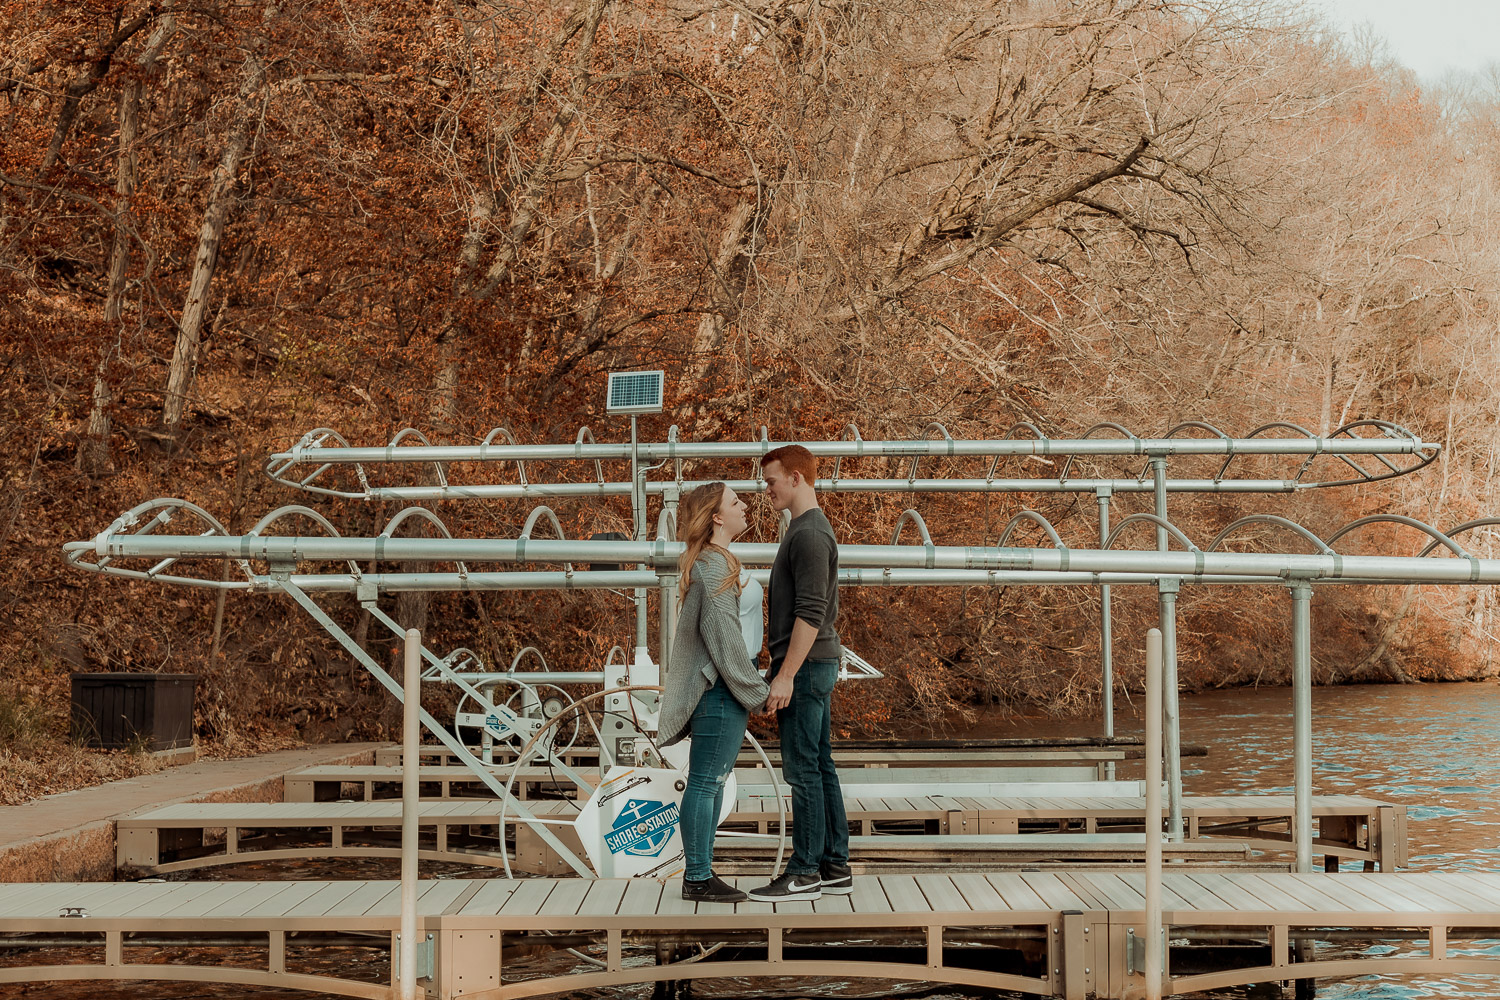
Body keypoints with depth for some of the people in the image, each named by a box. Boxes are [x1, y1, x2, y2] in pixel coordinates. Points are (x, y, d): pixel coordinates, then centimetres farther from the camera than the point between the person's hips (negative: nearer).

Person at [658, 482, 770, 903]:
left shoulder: (719, 562, 17)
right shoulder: (713, 565, -15)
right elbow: (721, 634, -19)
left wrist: (752, 685, 21)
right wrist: (756, 690, -14)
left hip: (723, 685, 10)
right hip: (720, 686, -10)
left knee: (713, 782, 13)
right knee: (706, 782, -5)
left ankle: (699, 871, 18)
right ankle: (697, 878, -1)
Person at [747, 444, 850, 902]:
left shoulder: (810, 534, -15)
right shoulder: (809, 529, 18)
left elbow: (811, 612, -21)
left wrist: (786, 673, -22)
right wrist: (771, 624, 18)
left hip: (805, 665, -10)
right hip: (816, 664, 10)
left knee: (804, 769, -7)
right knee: (820, 766, 11)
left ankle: (804, 872, -4)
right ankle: (834, 865, 14)